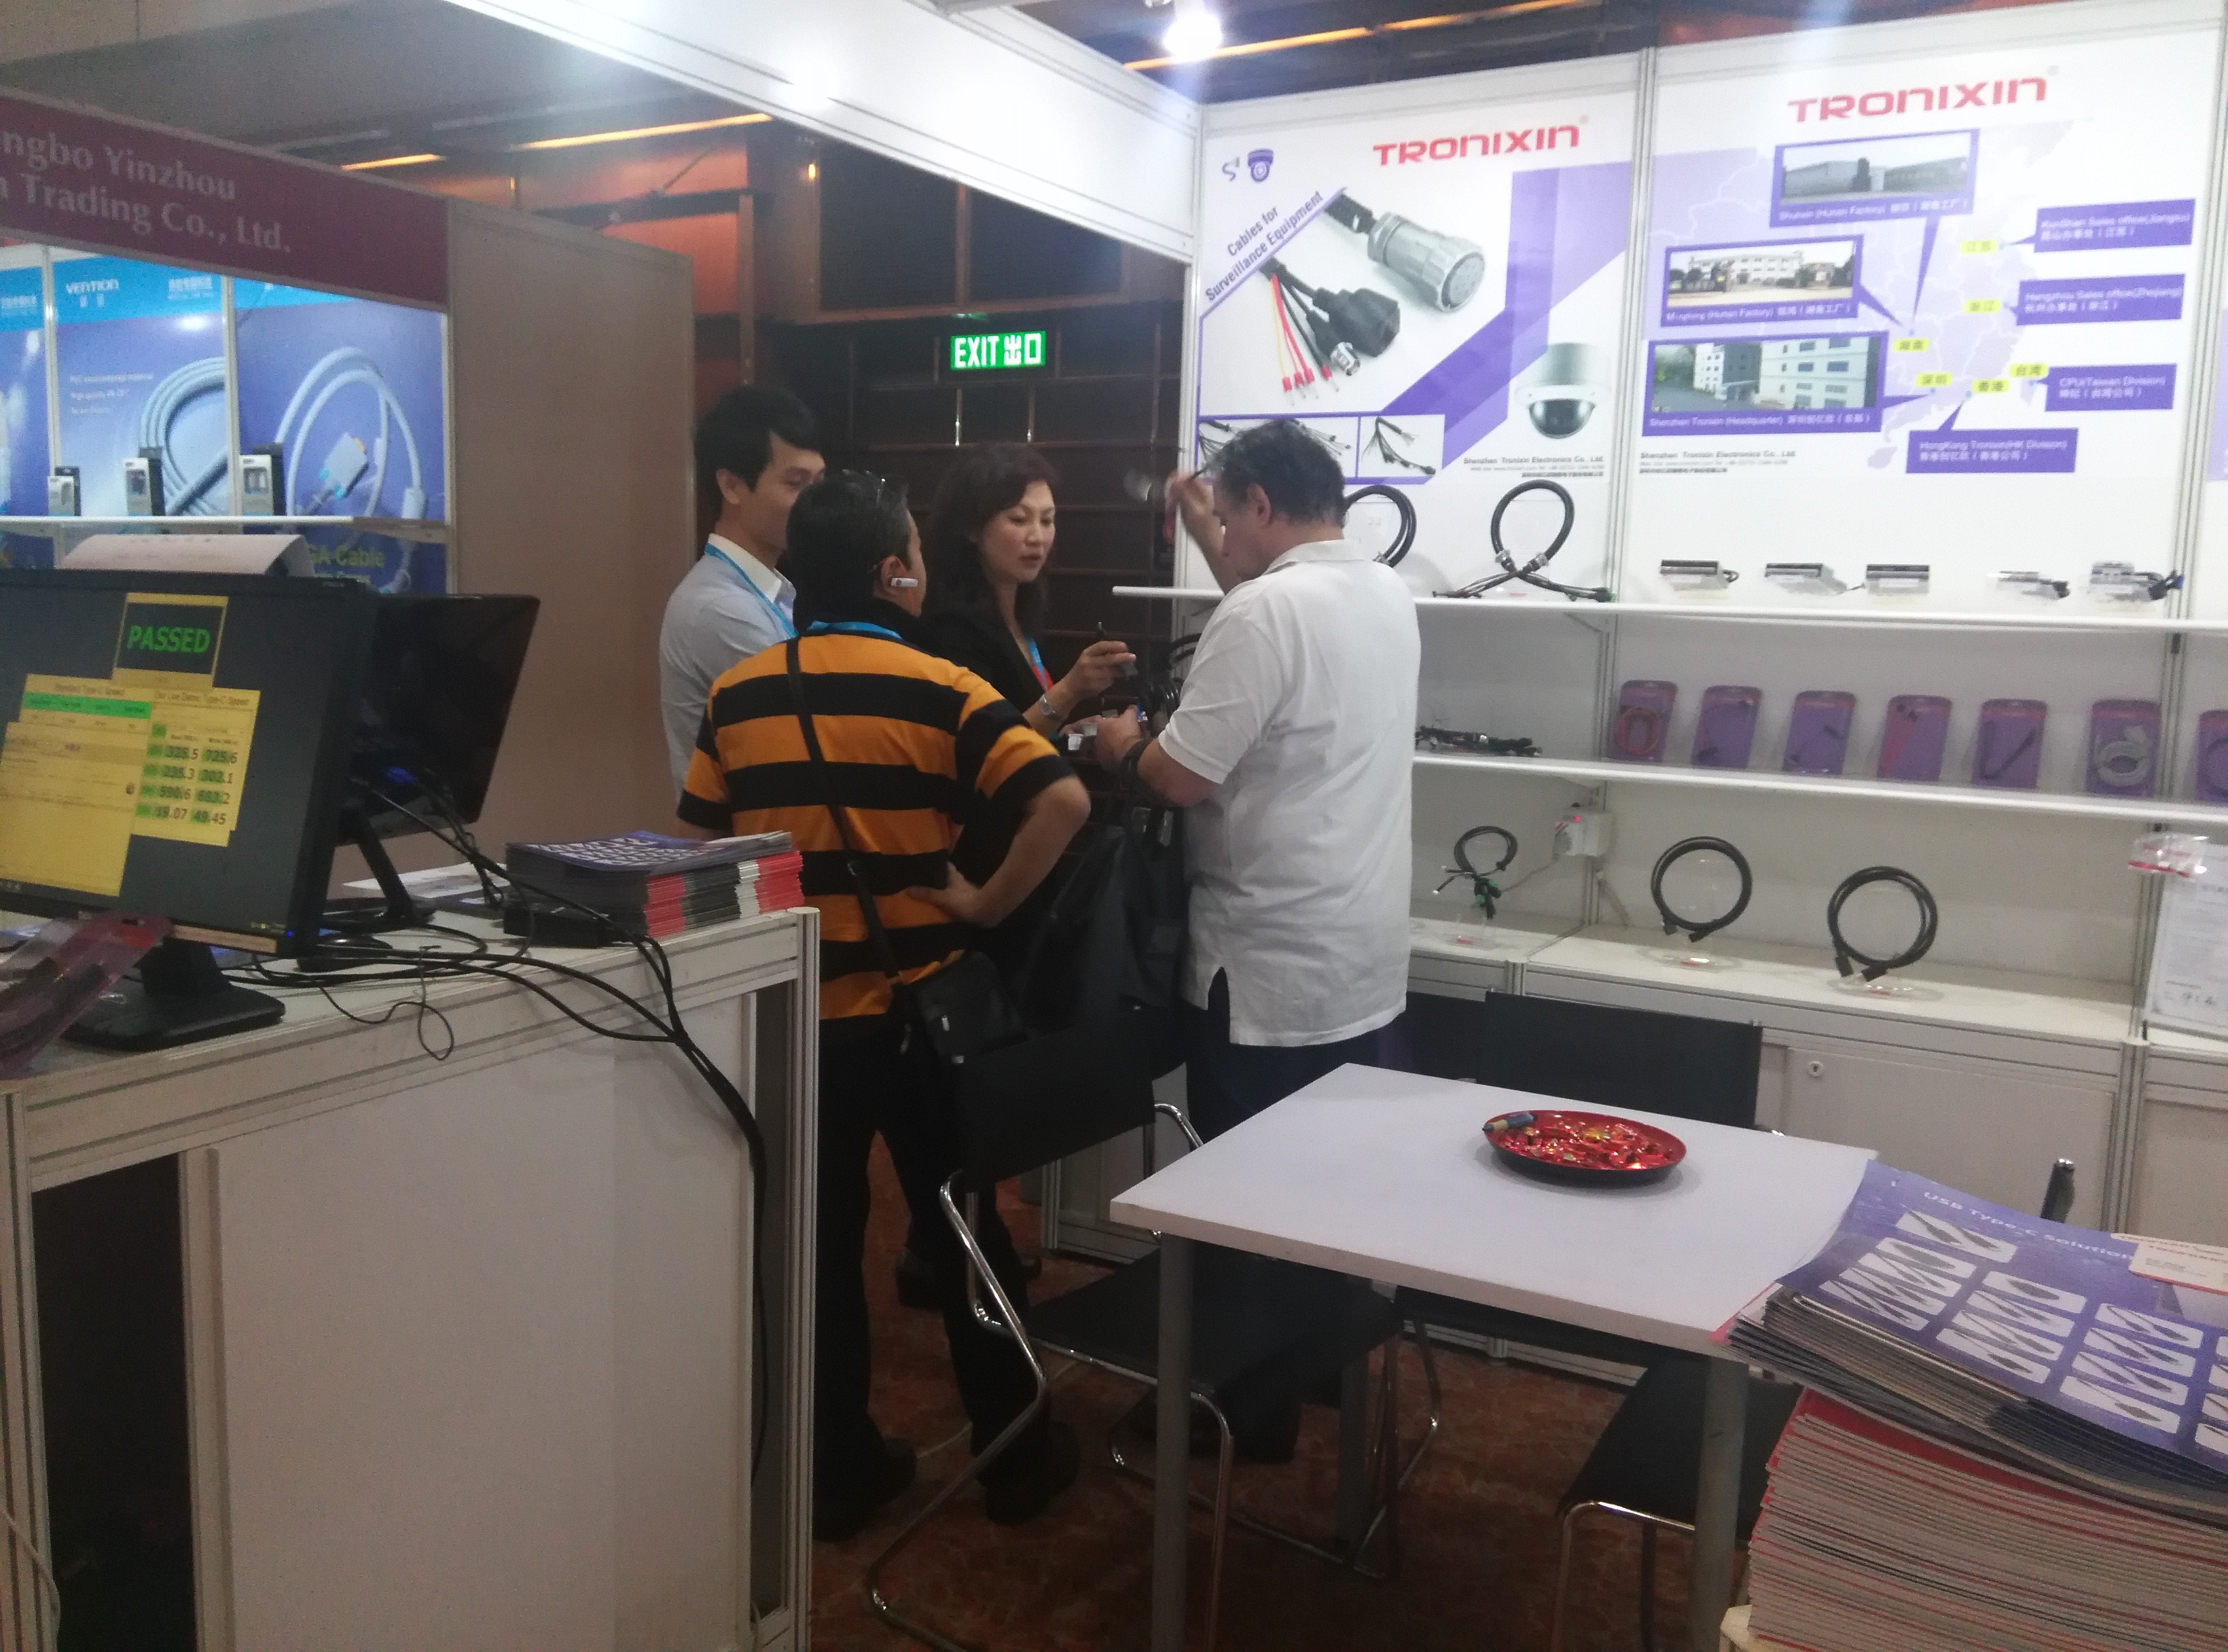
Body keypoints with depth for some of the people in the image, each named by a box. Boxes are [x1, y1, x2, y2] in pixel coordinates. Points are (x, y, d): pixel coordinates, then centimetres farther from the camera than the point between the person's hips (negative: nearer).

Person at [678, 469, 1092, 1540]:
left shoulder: (736, 697, 1)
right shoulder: (940, 691, -10)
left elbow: (700, 852, 6)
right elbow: (1064, 802, -22)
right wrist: (989, 904, -12)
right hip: (919, 1007, -2)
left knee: (819, 1241, 14)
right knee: (960, 1234, 12)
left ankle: (838, 1469, 26)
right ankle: (1014, 1454, 27)